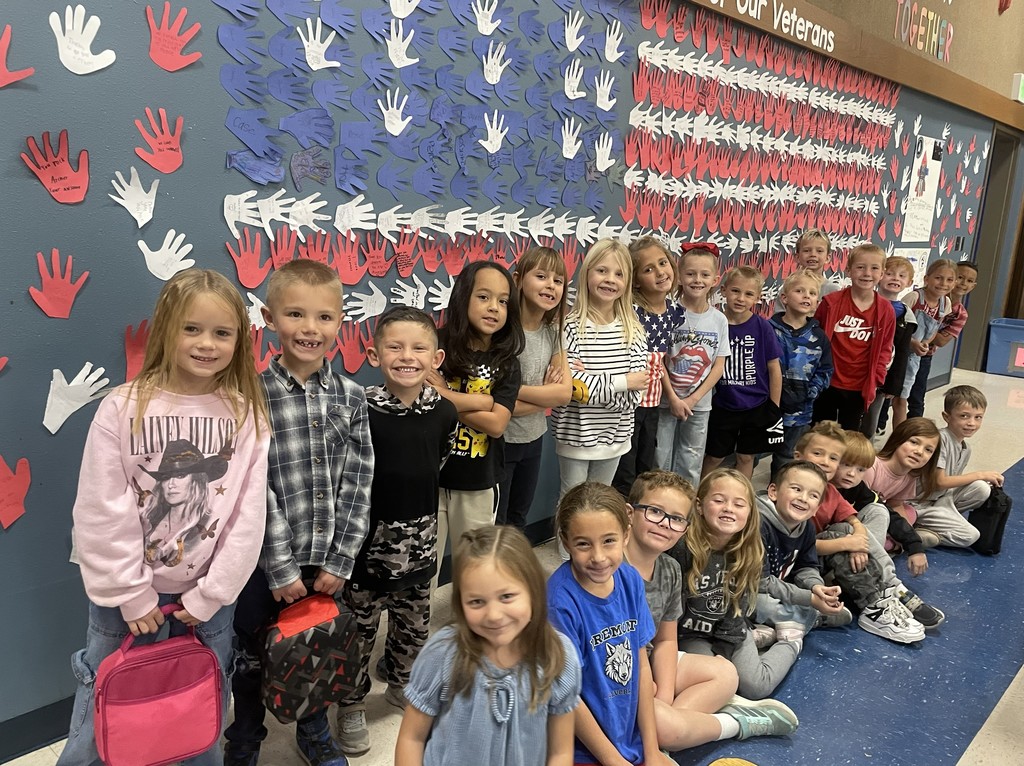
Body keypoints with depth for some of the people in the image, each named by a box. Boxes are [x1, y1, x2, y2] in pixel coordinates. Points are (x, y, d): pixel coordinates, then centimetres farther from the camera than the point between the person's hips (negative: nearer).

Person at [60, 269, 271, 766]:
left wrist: (210, 595, -8)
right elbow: (101, 512, -10)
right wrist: (130, 595, -9)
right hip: (126, 597, -1)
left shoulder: (247, 416, -7)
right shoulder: (122, 408, -11)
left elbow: (248, 514, -7)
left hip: (208, 598, 1)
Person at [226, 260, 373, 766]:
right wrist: (282, 568, -13)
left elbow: (357, 482, -3)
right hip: (266, 562, -2)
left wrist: (339, 559, -6)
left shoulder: (350, 396, -3)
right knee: (253, 658, 16)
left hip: (329, 559, 3)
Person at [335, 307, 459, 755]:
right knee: (359, 629, 11)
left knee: (414, 625, 21)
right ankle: (352, 707, 34)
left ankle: (400, 684, 47)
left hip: (419, 541, 4)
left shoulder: (445, 413, -6)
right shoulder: (362, 411, -19)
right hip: (368, 540, -4)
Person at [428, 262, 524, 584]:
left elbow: (496, 424, -13)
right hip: (431, 475, -2)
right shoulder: (438, 347, -6)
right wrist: (480, 400, -17)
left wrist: (443, 396, -16)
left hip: (479, 481, 2)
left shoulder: (506, 363, -2)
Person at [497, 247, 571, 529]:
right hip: (500, 441, -6)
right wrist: (545, 393, -14)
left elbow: (565, 393, -8)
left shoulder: (553, 331, 0)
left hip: (534, 440, 6)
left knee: (518, 520, 23)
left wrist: (515, 389, -20)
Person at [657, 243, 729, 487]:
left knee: (690, 466, 13)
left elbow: (719, 366, 0)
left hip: (699, 404, 3)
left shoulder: (719, 320, -1)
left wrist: (693, 399, -8)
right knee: (660, 462, 5)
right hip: (666, 400, -3)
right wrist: (673, 398, -13)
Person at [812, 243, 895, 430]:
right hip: (827, 383, -1)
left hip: (859, 388, 1)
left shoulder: (886, 311, -4)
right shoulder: (831, 302, -10)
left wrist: (874, 381, -2)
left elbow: (884, 350, 4)